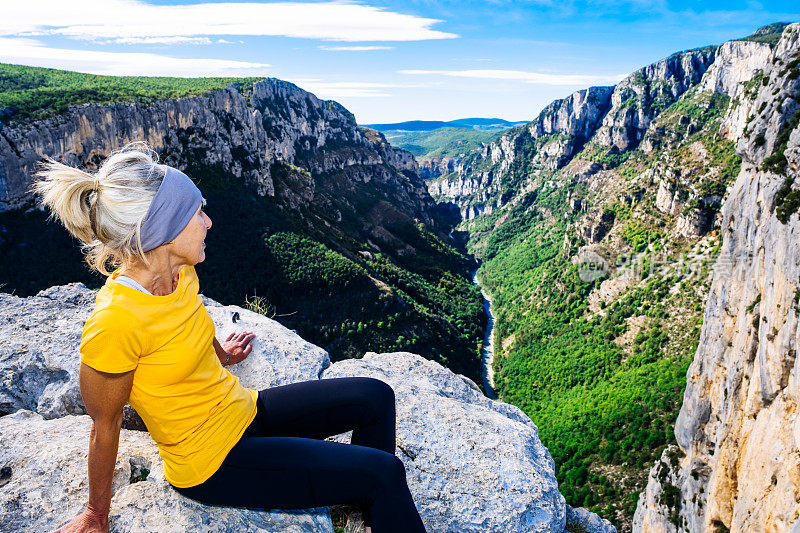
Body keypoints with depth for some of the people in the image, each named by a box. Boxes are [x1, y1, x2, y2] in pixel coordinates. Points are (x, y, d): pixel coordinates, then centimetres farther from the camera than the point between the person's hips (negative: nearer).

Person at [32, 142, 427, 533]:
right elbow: (105, 424, -16)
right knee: (383, 473, -12)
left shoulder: (180, 273, -7)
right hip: (213, 464, -8)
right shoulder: (115, 322, -30)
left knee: (375, 397, 5)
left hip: (243, 411, 8)